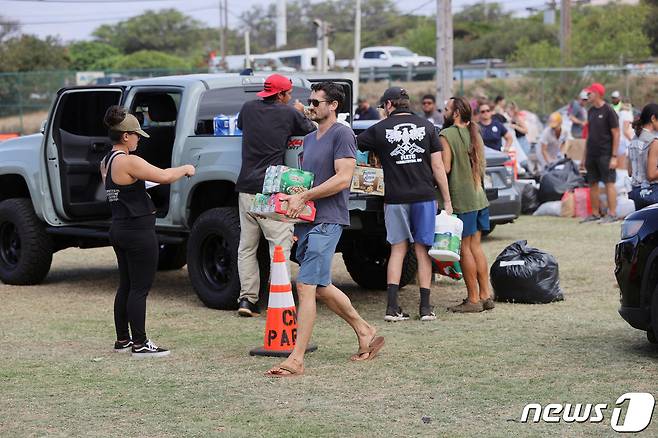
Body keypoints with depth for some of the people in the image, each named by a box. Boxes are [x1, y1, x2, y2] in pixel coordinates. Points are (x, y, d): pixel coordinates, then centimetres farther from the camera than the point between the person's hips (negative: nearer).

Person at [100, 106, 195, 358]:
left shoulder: (107, 162, 11)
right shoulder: (129, 162, -18)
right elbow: (164, 177, -20)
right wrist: (185, 169, -3)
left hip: (118, 229, 10)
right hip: (139, 232, -10)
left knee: (126, 287, 16)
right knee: (140, 288, -4)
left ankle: (122, 340, 22)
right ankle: (140, 344, -2)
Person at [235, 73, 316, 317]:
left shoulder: (249, 108, 9)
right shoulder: (289, 114, -3)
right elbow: (312, 131, 10)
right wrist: (299, 114, 29)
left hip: (246, 186, 5)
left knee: (247, 246, 10)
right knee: (280, 244, -5)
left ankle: (247, 299, 8)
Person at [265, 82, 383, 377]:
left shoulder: (342, 134, -8)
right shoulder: (309, 139, 20)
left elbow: (343, 178, -17)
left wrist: (303, 197, -19)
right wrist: (292, 200, 9)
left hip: (327, 221, -10)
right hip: (307, 220, 10)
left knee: (306, 286, -13)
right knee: (321, 287, 15)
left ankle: (296, 360, -13)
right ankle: (366, 333, 30)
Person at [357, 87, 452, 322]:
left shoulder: (379, 130, -1)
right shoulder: (426, 126, 3)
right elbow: (438, 166, 1)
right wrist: (447, 201, 5)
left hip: (395, 198, 0)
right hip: (424, 196, 1)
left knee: (398, 249, 7)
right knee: (422, 250, 6)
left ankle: (392, 307, 0)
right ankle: (425, 307, 5)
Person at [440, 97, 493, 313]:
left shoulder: (447, 135, -11)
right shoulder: (474, 134, 13)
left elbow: (445, 168, -16)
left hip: (461, 199, -8)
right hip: (479, 197, 8)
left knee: (465, 248, -2)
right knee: (475, 246, 12)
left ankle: (473, 299, -1)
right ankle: (485, 295, 13)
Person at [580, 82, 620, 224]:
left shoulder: (608, 111, -8)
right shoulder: (591, 111, 13)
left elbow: (616, 135, -9)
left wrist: (614, 157, -15)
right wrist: (585, 157, 17)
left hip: (605, 154, -8)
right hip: (591, 154, 8)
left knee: (609, 183, -6)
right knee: (593, 184, 9)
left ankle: (612, 214, -4)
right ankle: (595, 214, 16)